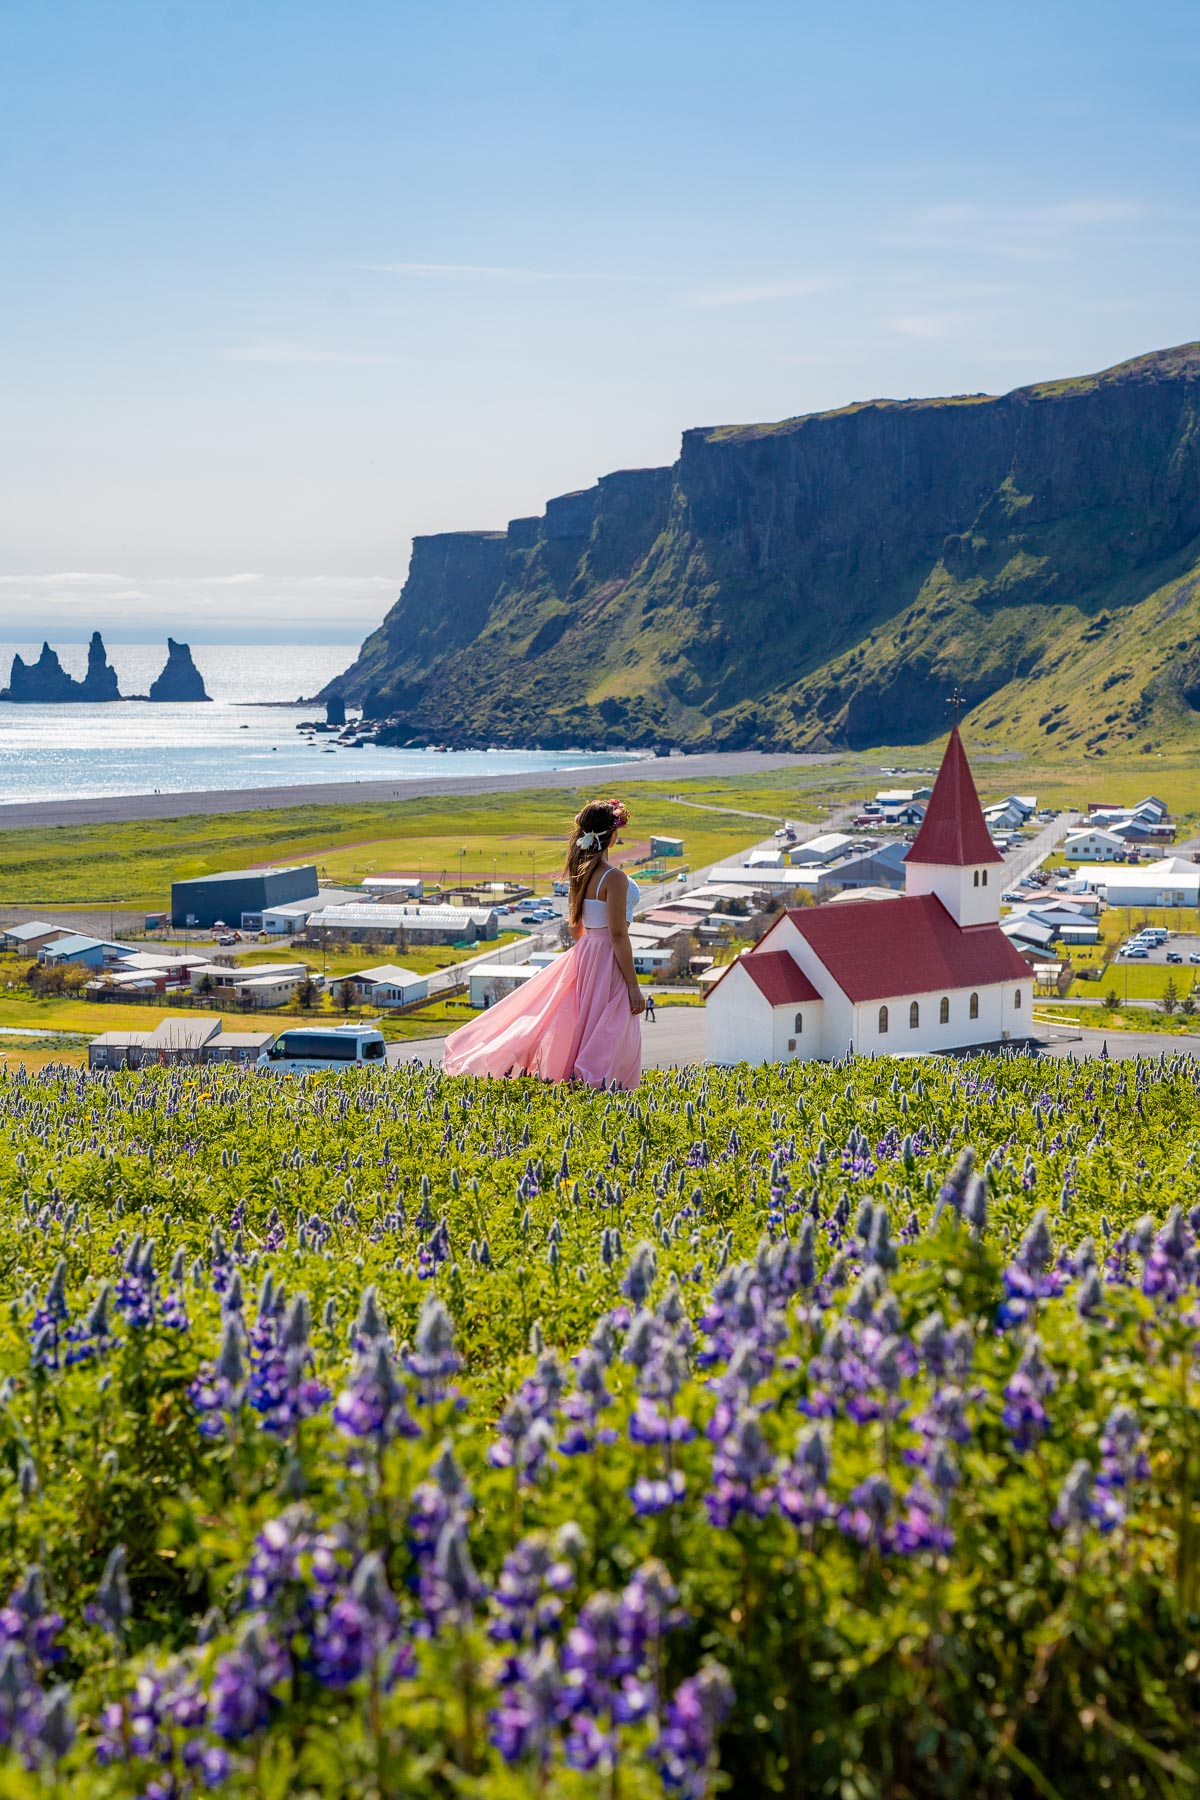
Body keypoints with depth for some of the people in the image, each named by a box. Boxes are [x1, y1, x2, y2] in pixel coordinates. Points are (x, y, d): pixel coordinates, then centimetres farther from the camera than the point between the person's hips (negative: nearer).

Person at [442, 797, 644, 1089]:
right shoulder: (614, 878, -19)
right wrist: (633, 985, -16)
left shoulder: (579, 872, 6)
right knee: (607, 1044, -1)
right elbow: (618, 935, -20)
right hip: (609, 960, -8)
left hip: (584, 954, 8)